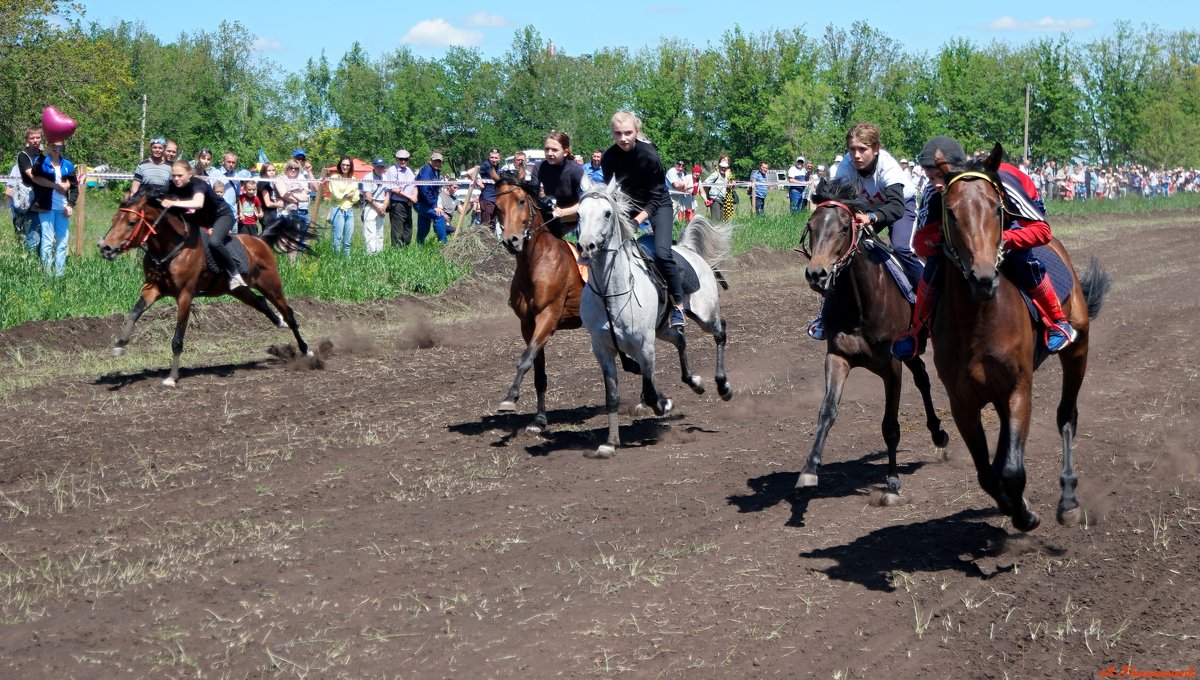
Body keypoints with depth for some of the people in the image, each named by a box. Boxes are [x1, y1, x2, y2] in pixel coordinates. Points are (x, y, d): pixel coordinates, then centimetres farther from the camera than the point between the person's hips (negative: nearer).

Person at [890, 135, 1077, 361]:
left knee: (1017, 258, -34)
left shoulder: (999, 183, -41)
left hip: (1014, 219, -3)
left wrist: (1003, 239, -56)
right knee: (936, 260, -21)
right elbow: (921, 240, -26)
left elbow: (1042, 230, -41)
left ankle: (1058, 321, -13)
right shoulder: (933, 194, -30)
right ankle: (919, 329, -1)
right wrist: (941, 239, -49)